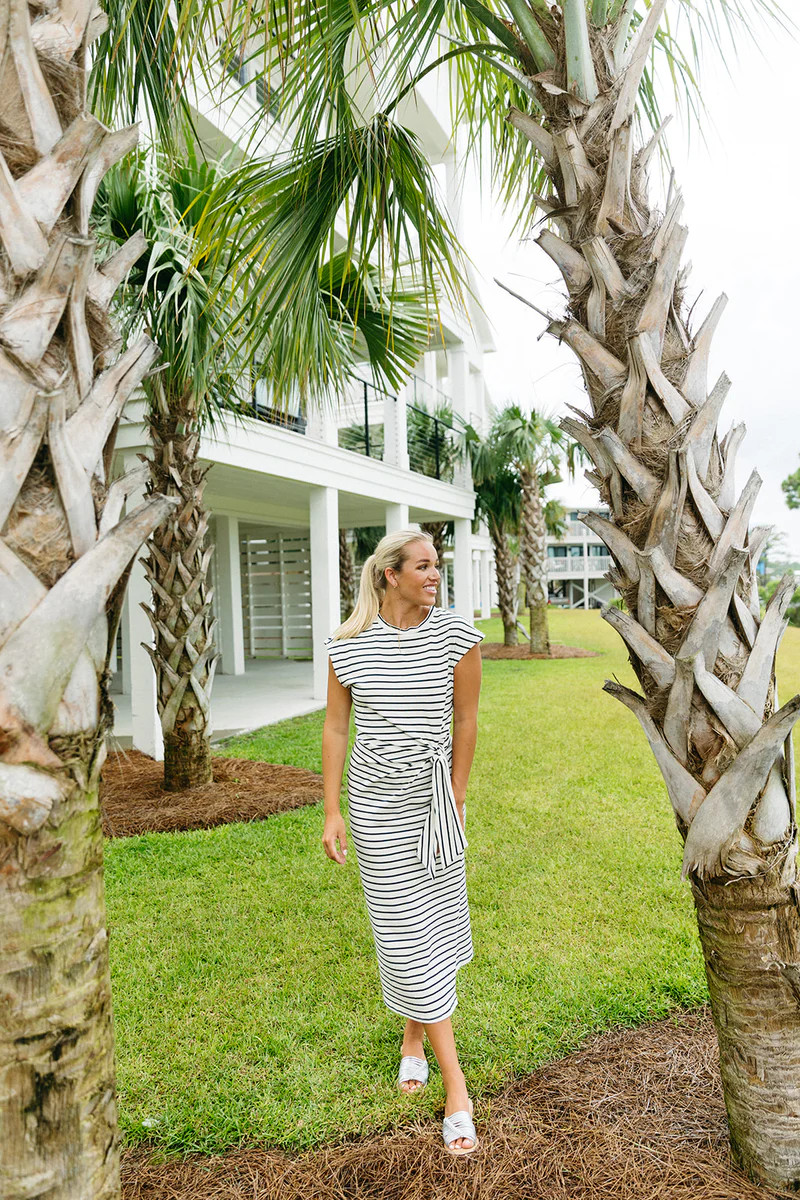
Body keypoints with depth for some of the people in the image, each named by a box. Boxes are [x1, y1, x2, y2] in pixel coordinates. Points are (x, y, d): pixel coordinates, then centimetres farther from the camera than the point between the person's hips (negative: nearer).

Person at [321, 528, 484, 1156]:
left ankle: (414, 1036, 41)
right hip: (376, 803, -1)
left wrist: (456, 803, 1)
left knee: (433, 920, 12)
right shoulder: (349, 644, -8)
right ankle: (457, 1087, 16)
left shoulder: (456, 634, -9)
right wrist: (333, 812, 0)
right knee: (404, 930, 2)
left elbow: (465, 721, -2)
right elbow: (335, 726, 0)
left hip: (433, 798, 1)